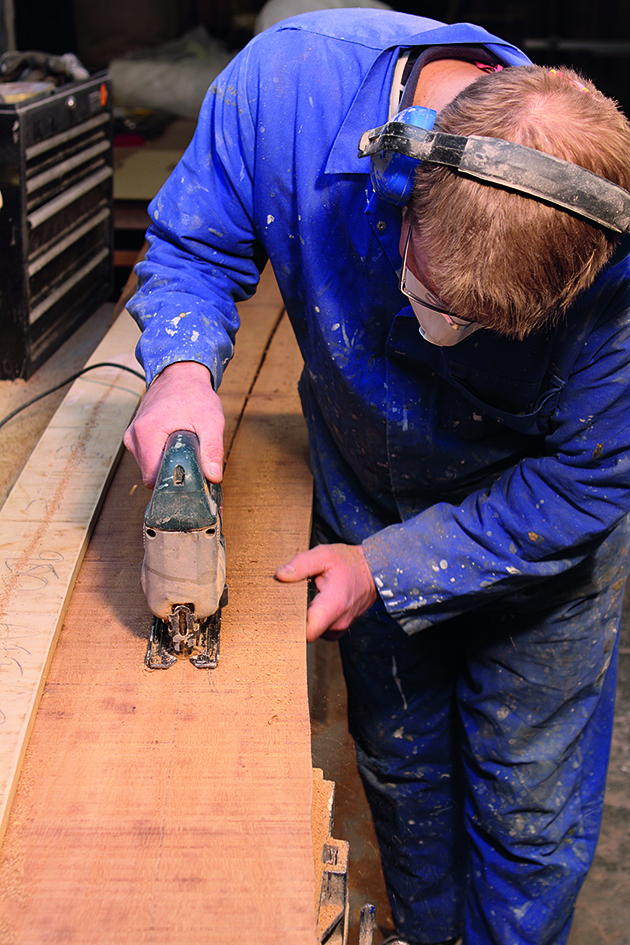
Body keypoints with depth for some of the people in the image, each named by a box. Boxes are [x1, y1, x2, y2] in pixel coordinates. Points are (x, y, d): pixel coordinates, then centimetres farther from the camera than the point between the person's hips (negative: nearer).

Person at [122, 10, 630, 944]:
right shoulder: (291, 76, -32)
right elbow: (194, 245, -13)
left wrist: (389, 572, -23)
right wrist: (182, 366, -35)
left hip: (537, 538, -2)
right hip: (369, 502, 3)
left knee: (529, 813, 12)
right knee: (400, 765, 22)